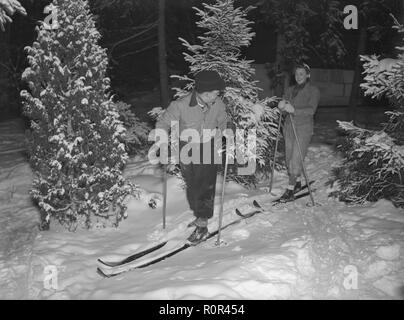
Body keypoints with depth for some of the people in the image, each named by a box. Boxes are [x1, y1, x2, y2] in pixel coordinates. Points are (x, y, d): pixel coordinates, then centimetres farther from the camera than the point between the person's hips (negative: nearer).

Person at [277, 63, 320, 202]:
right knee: (289, 157, 8)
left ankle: (290, 190, -12)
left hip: (303, 127, -6)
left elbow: (311, 110, -14)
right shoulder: (290, 90, 16)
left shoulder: (313, 90, -2)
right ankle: (297, 183, 27)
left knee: (296, 158, -12)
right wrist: (282, 105, -17)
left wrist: (294, 110, -28)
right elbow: (283, 107, 9)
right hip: (289, 126, 6)